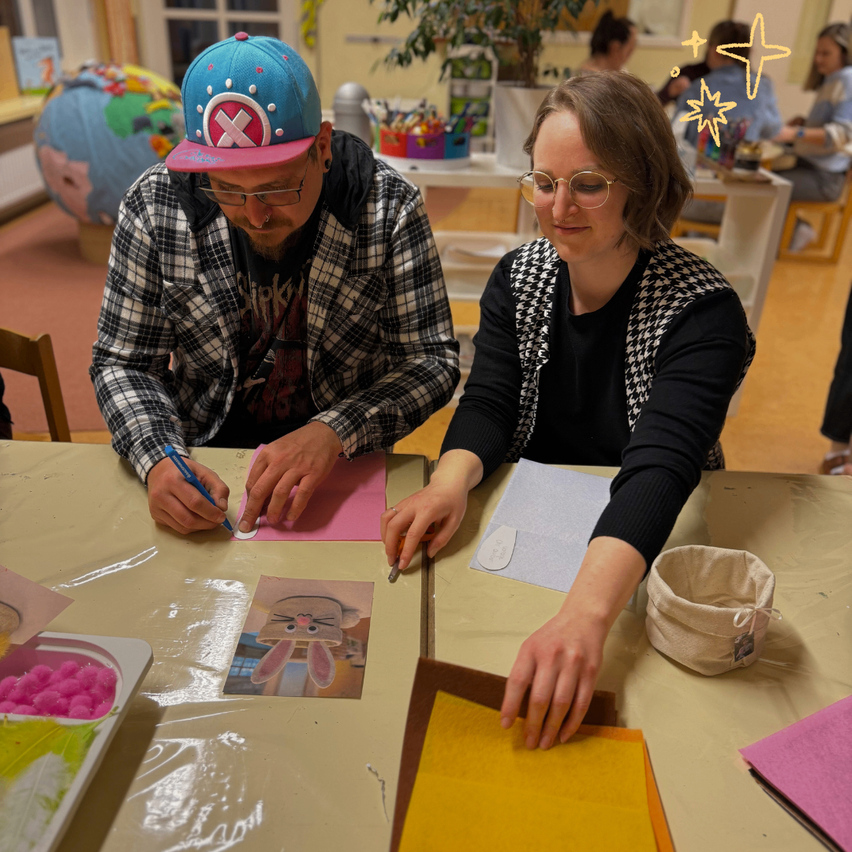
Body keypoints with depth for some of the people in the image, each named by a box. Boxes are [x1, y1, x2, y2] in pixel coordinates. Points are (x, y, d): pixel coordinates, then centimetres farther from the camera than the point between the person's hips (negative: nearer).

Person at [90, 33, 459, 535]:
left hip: (343, 458, -1)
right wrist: (158, 459, -23)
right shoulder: (154, 207, -10)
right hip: (206, 454, 2)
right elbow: (123, 363, -3)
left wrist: (333, 433, -29)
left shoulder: (389, 209, -15)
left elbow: (432, 360, -13)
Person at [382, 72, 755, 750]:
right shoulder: (519, 277, -2)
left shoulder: (702, 311, -19)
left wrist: (586, 613, -48)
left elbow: (660, 466, -33)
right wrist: (451, 481, -32)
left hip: (647, 556, -4)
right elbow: (489, 403, -9)